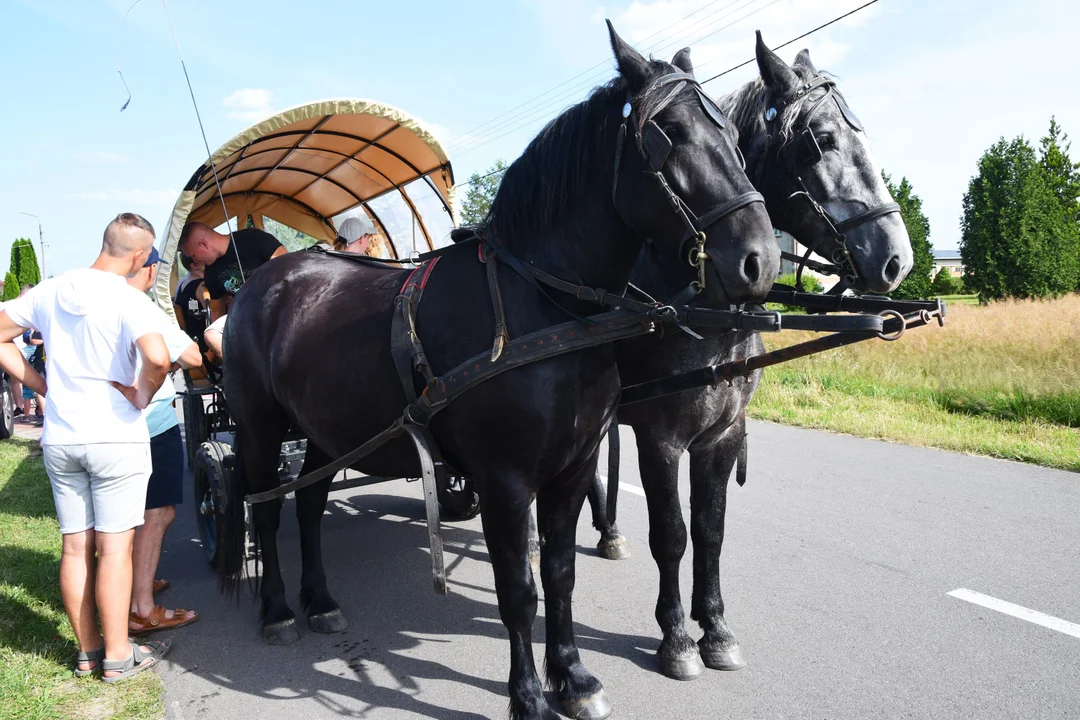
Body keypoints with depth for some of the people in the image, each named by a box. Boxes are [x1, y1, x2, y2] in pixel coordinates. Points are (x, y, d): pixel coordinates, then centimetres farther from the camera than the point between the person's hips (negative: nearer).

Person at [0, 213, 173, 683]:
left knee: (75, 546, 13)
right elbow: (157, 358, -31)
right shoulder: (128, 300, -15)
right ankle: (118, 656, 13)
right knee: (114, 547, 3)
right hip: (116, 438, -5)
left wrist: (42, 385, 9)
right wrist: (142, 395, -12)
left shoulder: (51, 291, 4)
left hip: (59, 440, 6)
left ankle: (88, 650, 25)